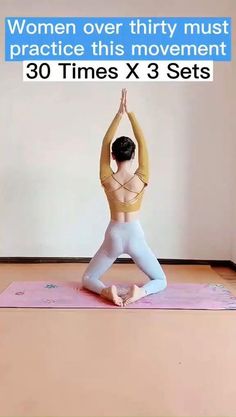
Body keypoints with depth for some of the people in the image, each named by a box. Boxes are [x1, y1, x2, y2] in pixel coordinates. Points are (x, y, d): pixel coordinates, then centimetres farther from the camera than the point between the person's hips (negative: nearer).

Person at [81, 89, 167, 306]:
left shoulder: (107, 180, -10)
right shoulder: (141, 180, -12)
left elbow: (105, 143, -2)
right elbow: (143, 142, -6)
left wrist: (119, 113, -2)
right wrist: (130, 112, -5)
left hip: (114, 236, 1)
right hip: (135, 236, 0)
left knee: (88, 279, 20)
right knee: (160, 280, 19)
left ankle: (107, 291, -14)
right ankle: (140, 291, -15)